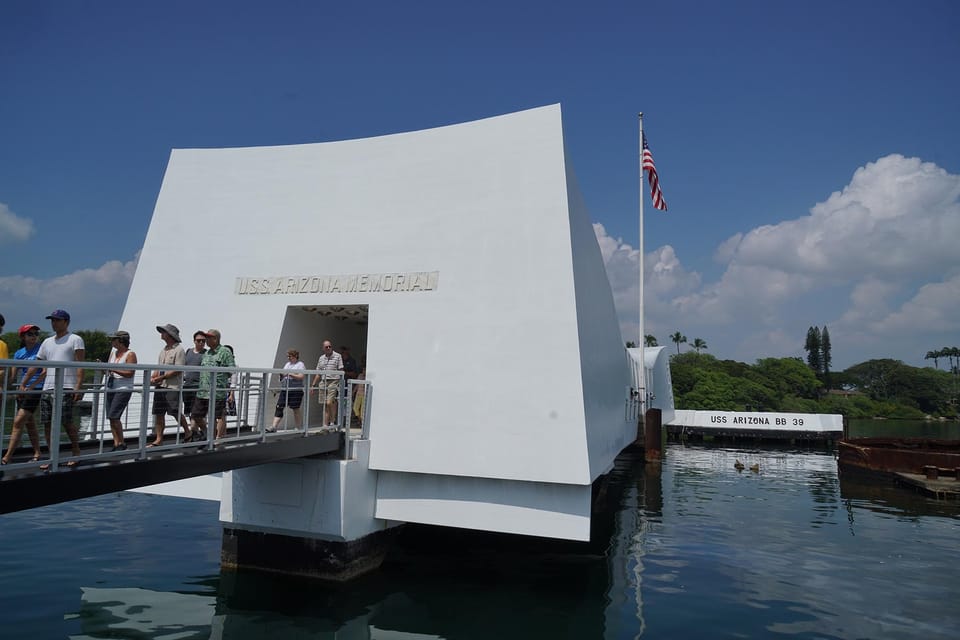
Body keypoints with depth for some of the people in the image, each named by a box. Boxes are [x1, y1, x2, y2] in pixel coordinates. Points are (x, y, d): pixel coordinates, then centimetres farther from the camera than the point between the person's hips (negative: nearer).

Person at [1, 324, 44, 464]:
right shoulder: (19, 353, 11)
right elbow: (13, 375, 9)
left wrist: (31, 386, -15)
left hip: (36, 389, -6)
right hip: (23, 390, 6)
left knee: (18, 421, -10)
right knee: (29, 422, 11)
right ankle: (37, 454, 21)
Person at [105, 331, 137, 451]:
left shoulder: (130, 354, -7)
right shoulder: (113, 351, 15)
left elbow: (130, 373, -16)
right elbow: (110, 369, 23)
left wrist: (114, 369, -18)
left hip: (123, 390, -8)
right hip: (110, 389, 8)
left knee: (114, 416, -14)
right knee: (111, 418, 4)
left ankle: (122, 443, -4)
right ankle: (116, 444, 9)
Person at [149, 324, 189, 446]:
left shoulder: (179, 350, -9)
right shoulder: (163, 350, 17)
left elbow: (178, 371, -16)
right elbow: (159, 368, 21)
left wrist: (160, 378, -18)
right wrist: (152, 378, 3)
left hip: (173, 387, -8)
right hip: (160, 386, 8)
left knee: (176, 413, -2)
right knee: (158, 413, 6)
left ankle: (188, 433, 16)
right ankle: (158, 440, 10)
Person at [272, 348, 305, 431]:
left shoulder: (300, 365, -1)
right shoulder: (287, 364, 20)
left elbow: (301, 377, -14)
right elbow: (282, 377, 23)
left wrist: (290, 374, -22)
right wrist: (281, 375, 0)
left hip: (295, 391, -6)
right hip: (284, 390, 7)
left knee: (296, 409, 0)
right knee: (279, 407, -3)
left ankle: (300, 428, 12)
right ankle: (274, 427, -4)